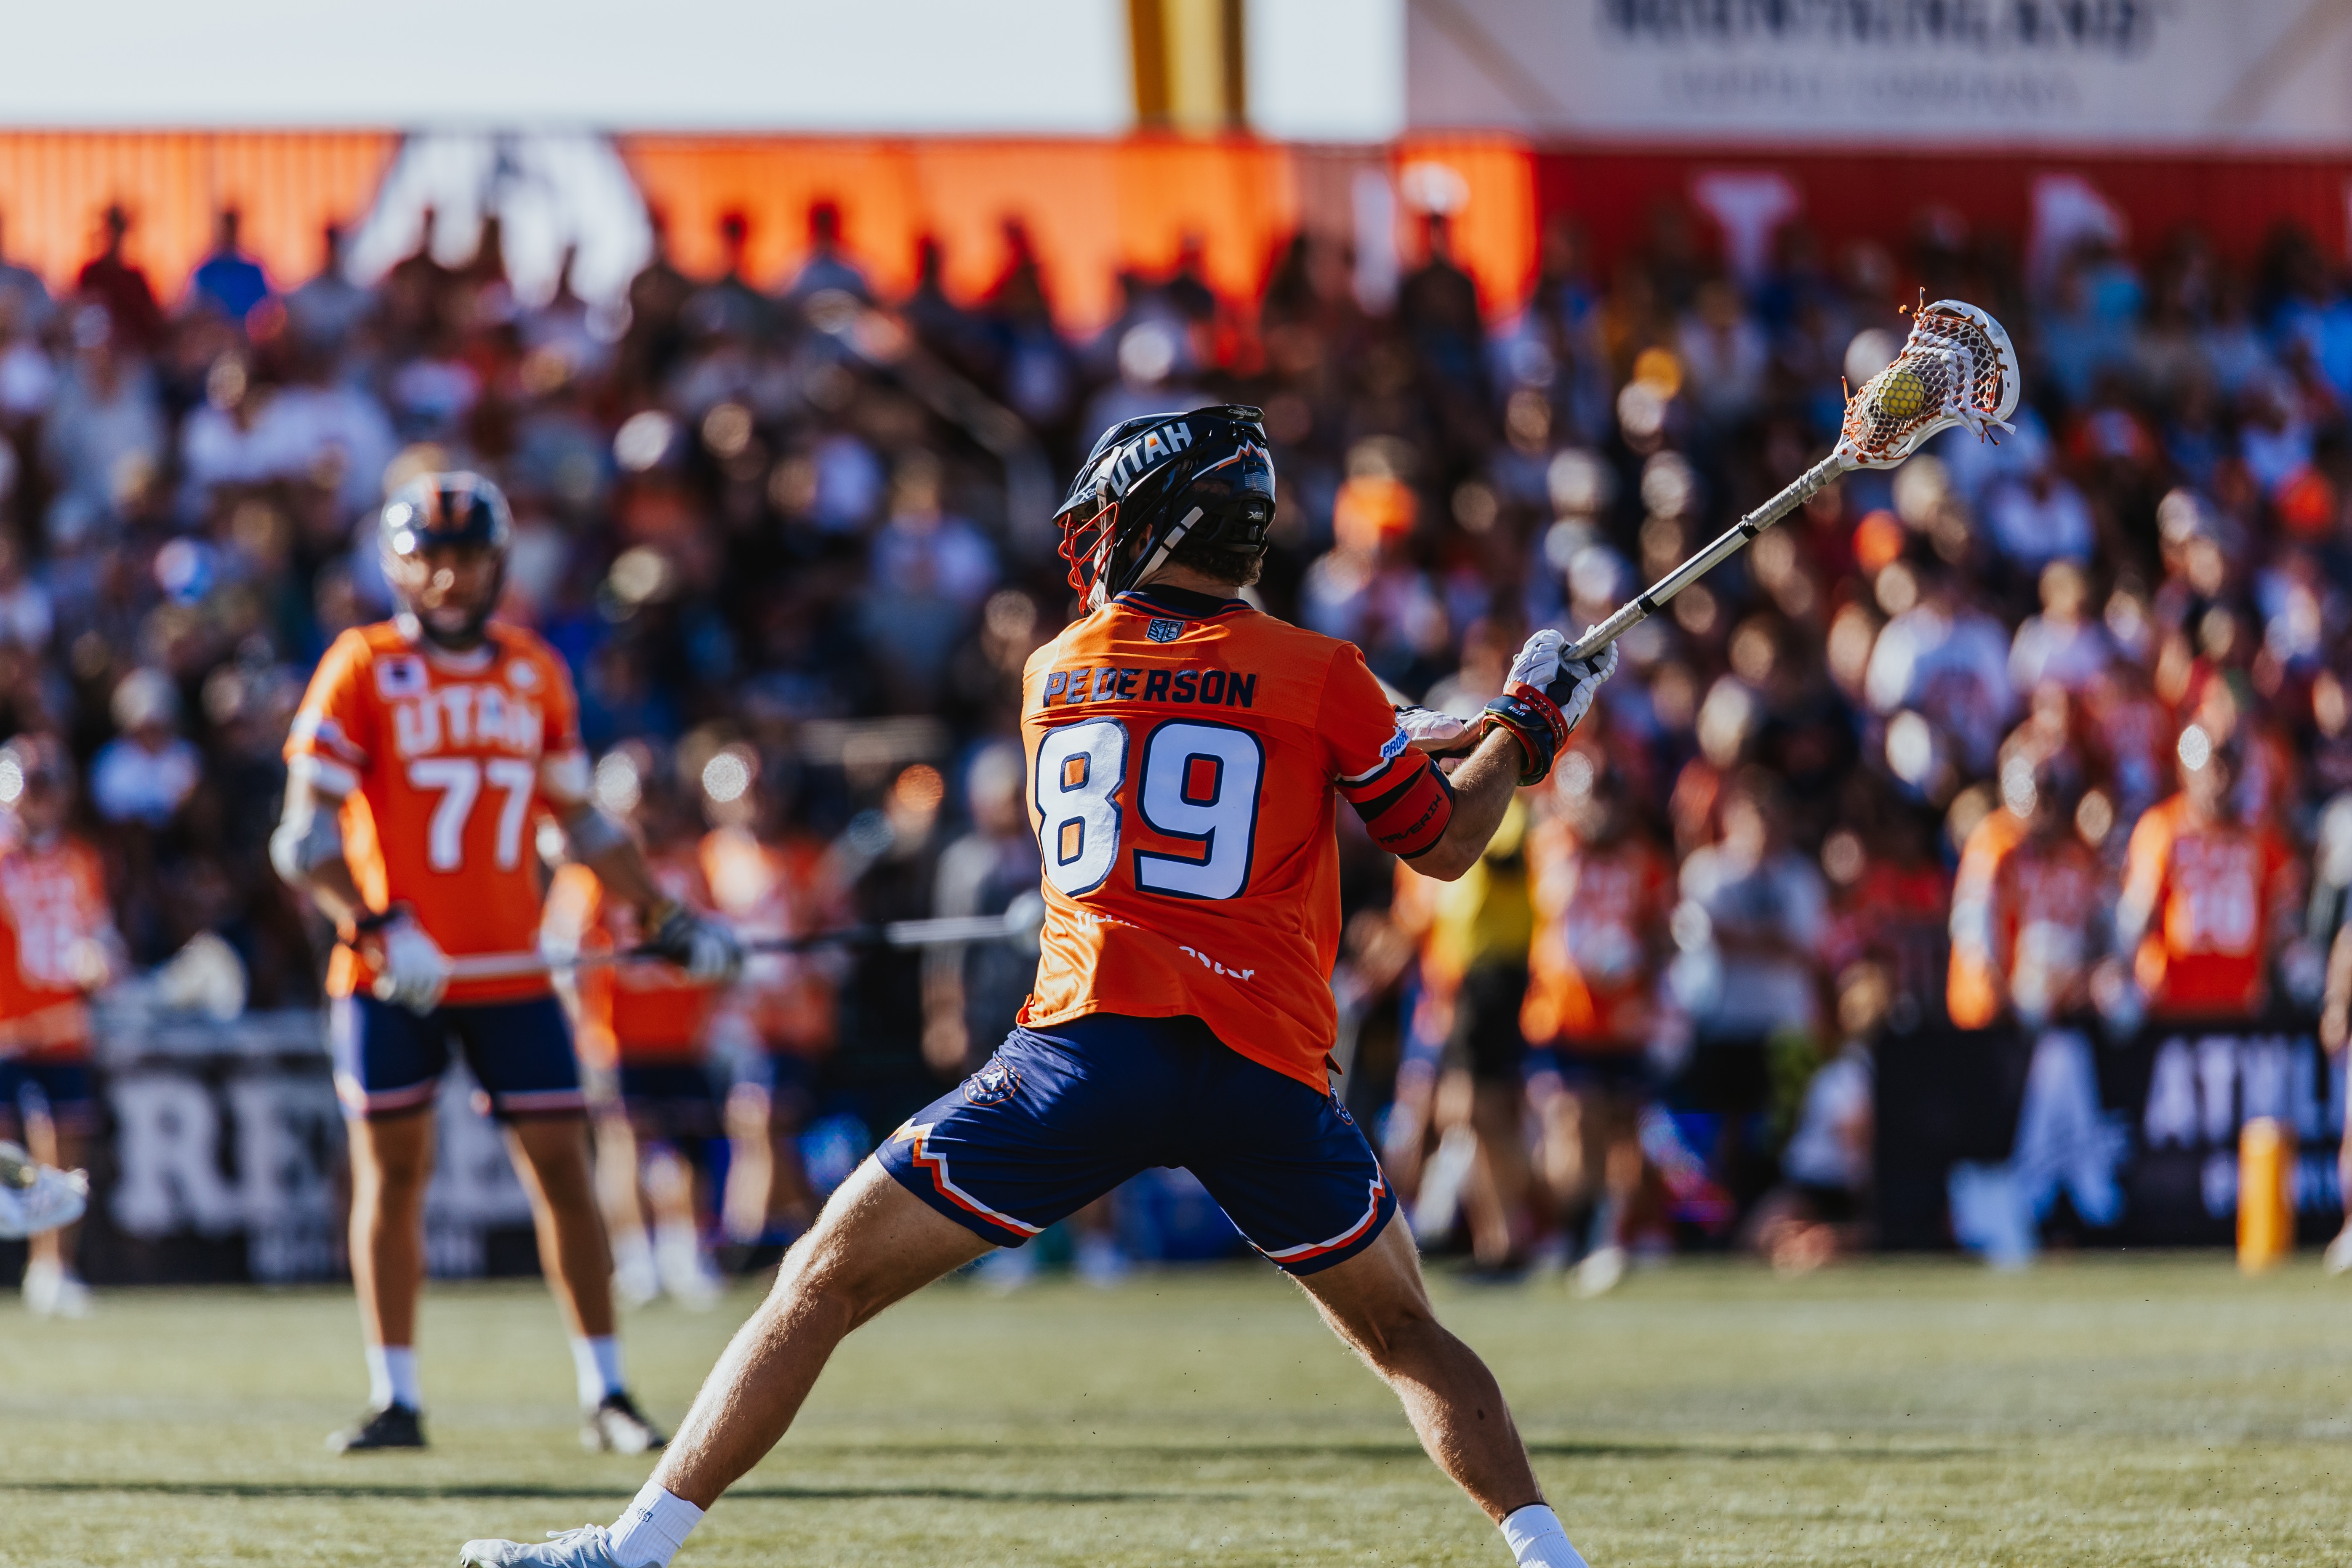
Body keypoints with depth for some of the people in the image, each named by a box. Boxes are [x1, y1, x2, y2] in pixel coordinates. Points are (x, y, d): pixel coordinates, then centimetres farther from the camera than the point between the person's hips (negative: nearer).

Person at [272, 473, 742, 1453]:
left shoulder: (534, 672, 9)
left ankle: (606, 1394, 7)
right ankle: (394, 1399, 8)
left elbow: (579, 818, 19)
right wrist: (376, 930, -21)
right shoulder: (364, 670, -4)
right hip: (394, 975, -3)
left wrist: (667, 920, 14)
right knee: (391, 1168, 1)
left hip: (510, 969, 3)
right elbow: (304, 836, -9)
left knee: (560, 1164, 0)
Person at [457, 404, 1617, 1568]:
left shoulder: (1054, 674, 15)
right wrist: (1527, 728, 30)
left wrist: (1405, 736, 37)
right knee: (1404, 1338, 20)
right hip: (1268, 1066, 1)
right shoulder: (1319, 676, 7)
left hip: (1090, 1041, 0)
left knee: (822, 1286, 5)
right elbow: (1445, 845, 14)